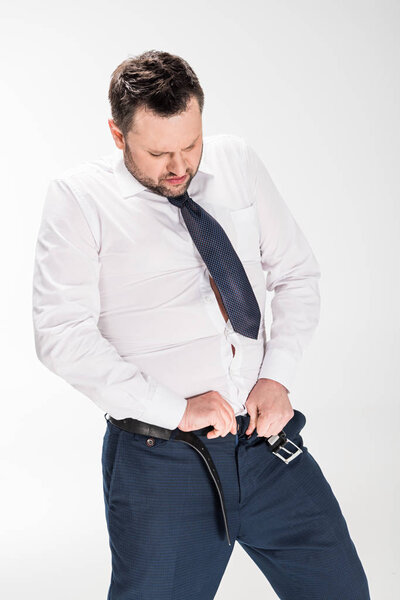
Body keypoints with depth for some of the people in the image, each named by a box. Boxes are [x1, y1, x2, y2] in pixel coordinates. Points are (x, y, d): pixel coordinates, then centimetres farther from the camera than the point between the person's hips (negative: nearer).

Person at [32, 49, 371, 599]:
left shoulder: (236, 162, 8)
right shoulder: (79, 197, -5)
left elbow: (297, 273, 13)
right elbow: (60, 333, -13)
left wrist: (278, 376, -2)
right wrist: (176, 409, -16)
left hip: (267, 437, 4)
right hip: (160, 459, -4)